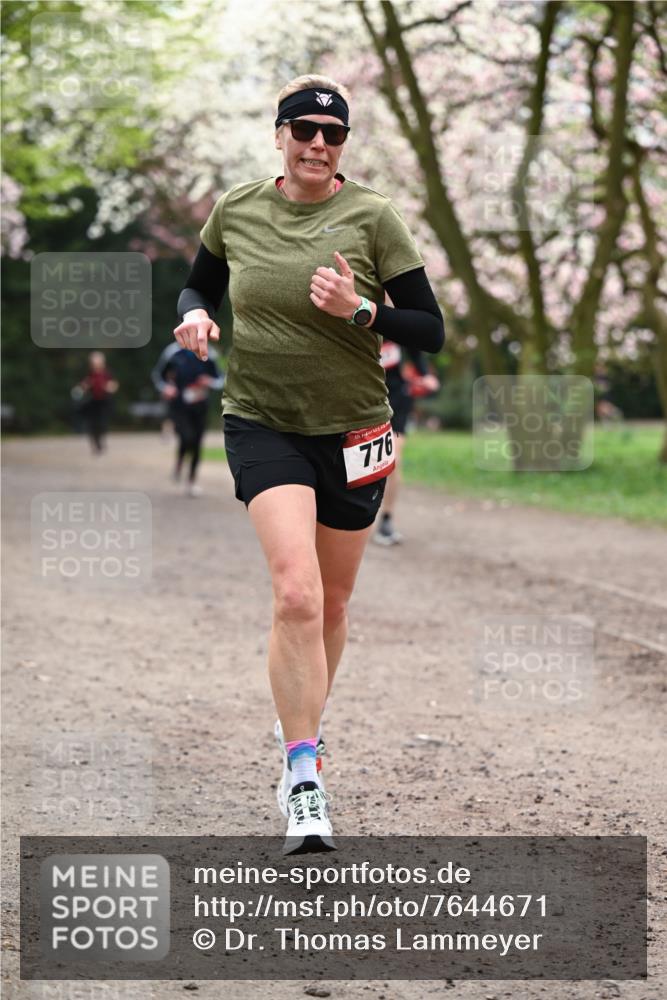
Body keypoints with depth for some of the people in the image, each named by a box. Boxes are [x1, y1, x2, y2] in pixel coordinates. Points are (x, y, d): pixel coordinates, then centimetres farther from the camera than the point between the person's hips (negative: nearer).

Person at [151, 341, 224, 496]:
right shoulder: (174, 353, -10)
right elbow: (157, 374, 4)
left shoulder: (207, 354, -4)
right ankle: (178, 465, 8)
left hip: (199, 406, 3)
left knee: (196, 444, 6)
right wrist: (165, 388, -15)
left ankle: (192, 481, 23)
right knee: (187, 438, -23)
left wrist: (210, 382, -16)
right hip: (179, 406, -3)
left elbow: (220, 379, 6)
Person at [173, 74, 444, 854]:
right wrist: (195, 317, -5)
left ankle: (298, 730, 42)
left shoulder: (371, 217, -7)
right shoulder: (235, 211, 0)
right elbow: (197, 287, 18)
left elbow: (431, 331, -6)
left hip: (352, 432, 1)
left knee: (331, 603, 13)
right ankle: (304, 788, -18)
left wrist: (361, 310, -23)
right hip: (261, 424, -1)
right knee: (296, 592, -20)